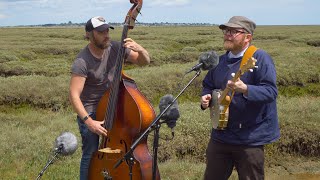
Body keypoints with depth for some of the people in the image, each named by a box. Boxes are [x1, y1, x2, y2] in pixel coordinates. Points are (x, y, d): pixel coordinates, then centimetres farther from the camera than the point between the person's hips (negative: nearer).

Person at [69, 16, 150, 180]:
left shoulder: (116, 48, -8)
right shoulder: (82, 62, -22)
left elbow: (145, 61, -1)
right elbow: (74, 95, -24)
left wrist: (139, 49, -23)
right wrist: (88, 121, -31)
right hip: (90, 112, -4)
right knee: (91, 156, 1)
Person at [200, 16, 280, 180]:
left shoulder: (260, 58, -13)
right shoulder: (220, 61, 9)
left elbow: (271, 91, -22)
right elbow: (208, 85, 20)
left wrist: (245, 89, -38)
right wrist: (206, 97, -2)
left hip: (250, 138, -6)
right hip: (220, 134, 7)